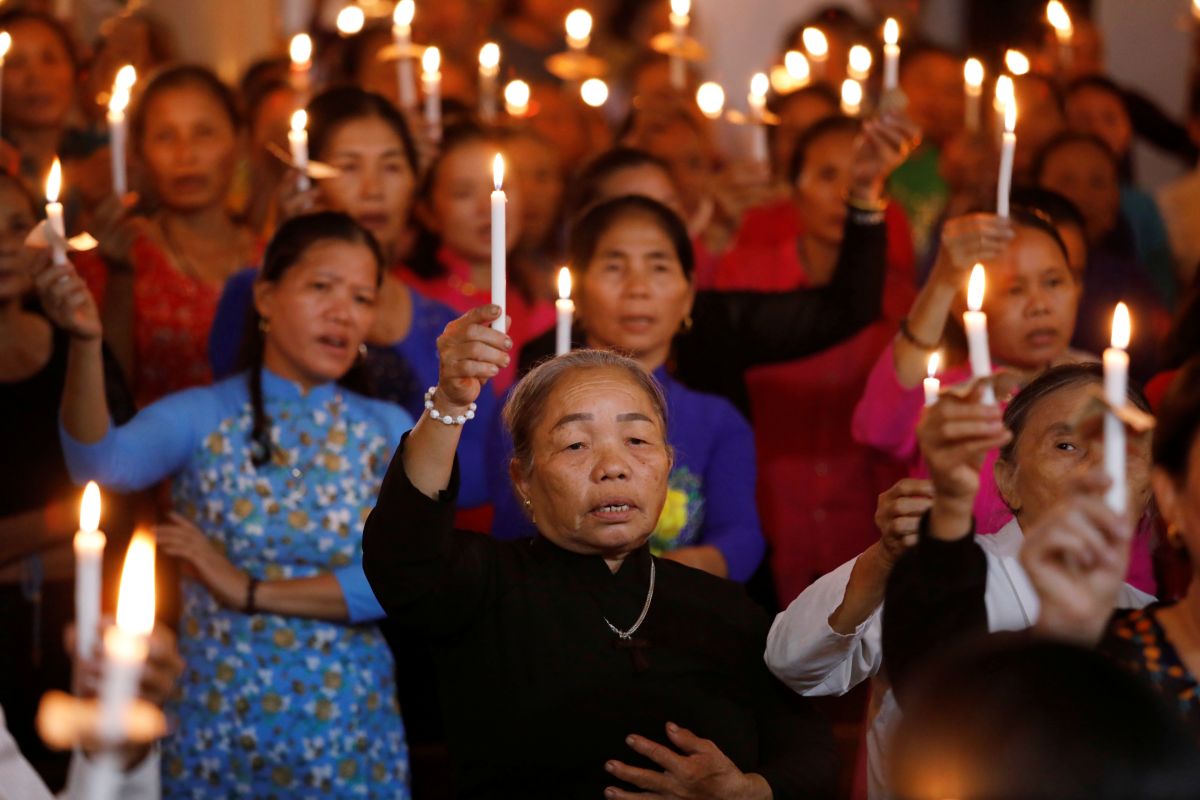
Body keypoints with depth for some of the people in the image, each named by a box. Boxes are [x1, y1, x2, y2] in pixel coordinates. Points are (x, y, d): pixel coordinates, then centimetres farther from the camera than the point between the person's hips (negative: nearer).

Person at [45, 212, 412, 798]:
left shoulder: (389, 433, 2)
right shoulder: (201, 418, -2)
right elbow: (103, 463, -23)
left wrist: (253, 591, -13)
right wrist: (85, 341, -39)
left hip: (348, 743, 1)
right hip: (214, 738, -1)